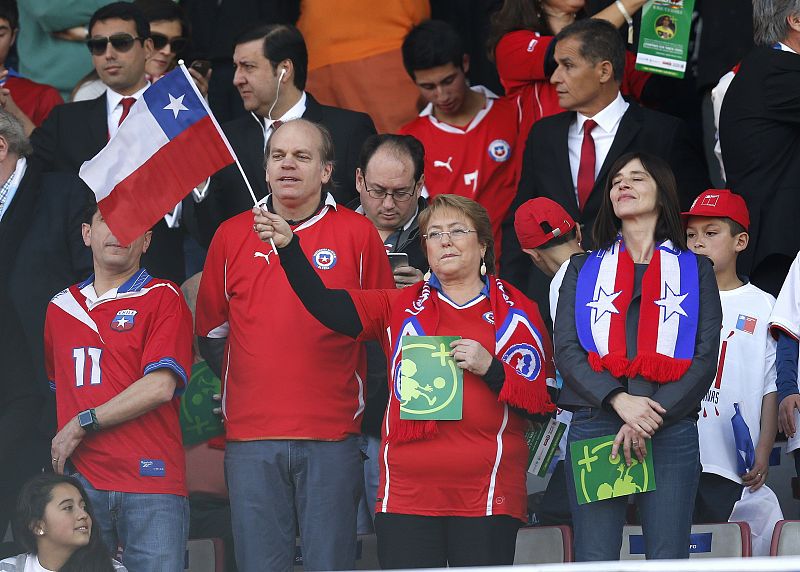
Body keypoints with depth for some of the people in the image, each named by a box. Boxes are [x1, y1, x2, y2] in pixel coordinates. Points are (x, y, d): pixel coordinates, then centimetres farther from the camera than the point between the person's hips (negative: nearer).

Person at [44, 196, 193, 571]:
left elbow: (160, 387, -8)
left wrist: (82, 424, -6)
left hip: (151, 481, -4)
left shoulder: (162, 298, 3)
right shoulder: (61, 308, 18)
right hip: (80, 479, 4)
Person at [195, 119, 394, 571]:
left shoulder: (359, 234, 3)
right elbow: (211, 332, 19)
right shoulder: (231, 236, 9)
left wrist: (361, 401, 5)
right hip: (250, 436, 2)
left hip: (332, 436, -2)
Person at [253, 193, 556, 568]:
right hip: (406, 493, 1)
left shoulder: (515, 312, 8)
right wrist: (288, 246, -14)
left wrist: (490, 368, -11)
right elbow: (324, 304, -1)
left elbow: (544, 401, 4)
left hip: (487, 495, -1)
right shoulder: (402, 308, 13)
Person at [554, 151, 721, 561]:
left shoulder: (695, 269, 14)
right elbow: (566, 350, 5)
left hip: (671, 430, -1)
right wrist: (619, 401, -13)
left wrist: (649, 420, -11)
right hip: (593, 426, 1)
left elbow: (705, 358, 3)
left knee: (668, 560, -6)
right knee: (594, 561, -6)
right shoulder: (583, 268, 18)